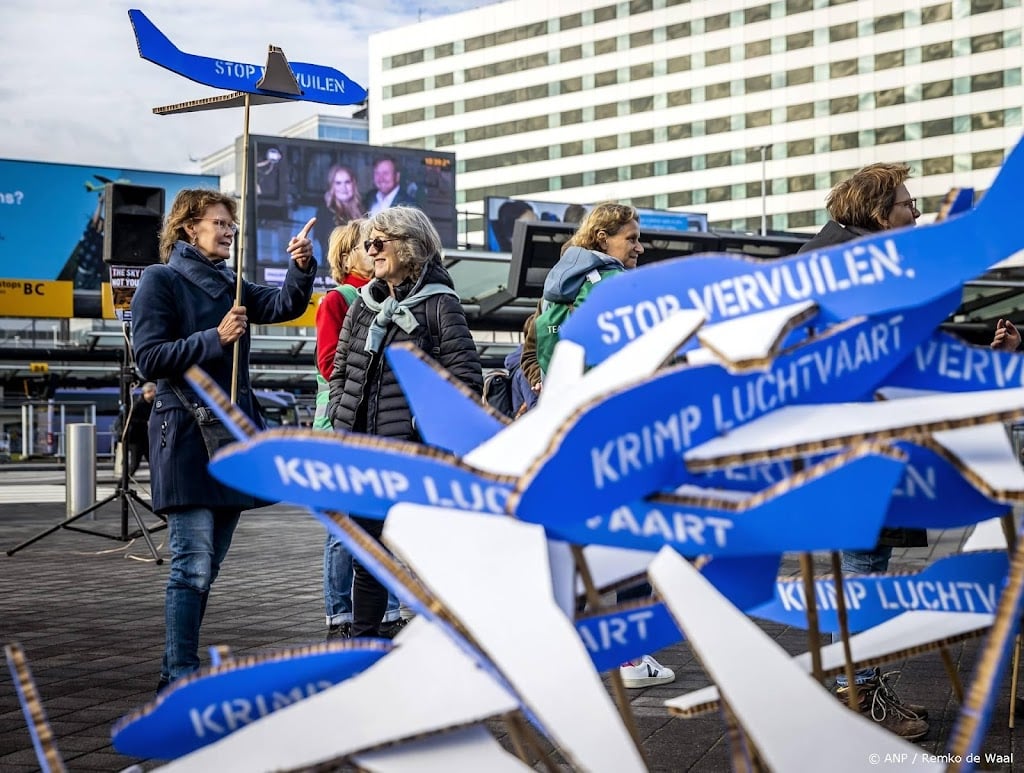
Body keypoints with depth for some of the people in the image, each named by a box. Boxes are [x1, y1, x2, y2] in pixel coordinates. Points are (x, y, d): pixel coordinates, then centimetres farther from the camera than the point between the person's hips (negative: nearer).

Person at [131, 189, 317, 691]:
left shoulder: (229, 286, 18)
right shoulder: (161, 281, -2)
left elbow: (284, 305, 3)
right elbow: (149, 358, -10)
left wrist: (302, 267, -15)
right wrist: (215, 338, -17)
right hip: (185, 435, -7)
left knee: (208, 564, 10)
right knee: (193, 564, -11)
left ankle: (178, 670, 19)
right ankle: (181, 677, -7)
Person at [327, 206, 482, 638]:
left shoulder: (439, 303, -5)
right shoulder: (364, 303, 13)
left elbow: (467, 377, -10)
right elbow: (339, 369, 19)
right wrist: (340, 420, 8)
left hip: (415, 455, -6)